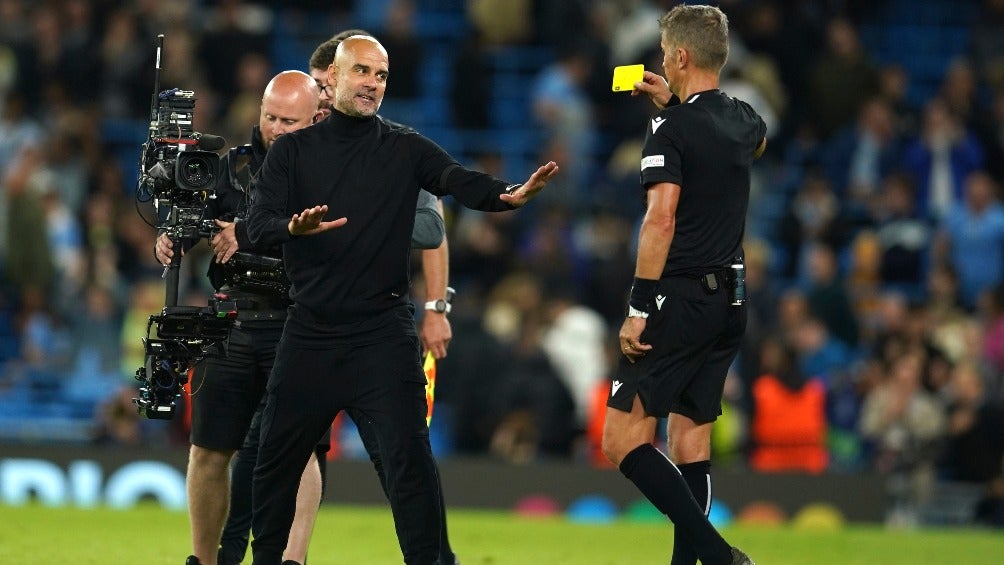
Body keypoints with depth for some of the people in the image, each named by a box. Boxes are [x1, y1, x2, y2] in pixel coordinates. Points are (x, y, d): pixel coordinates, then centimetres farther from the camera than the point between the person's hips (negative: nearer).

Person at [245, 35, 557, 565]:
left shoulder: (405, 149, 4)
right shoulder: (293, 151, 5)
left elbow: (461, 181, -12)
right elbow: (259, 224, -6)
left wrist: (511, 194, -33)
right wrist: (294, 228, -29)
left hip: (383, 333, -1)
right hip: (310, 332, 2)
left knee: (409, 456, -11)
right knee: (277, 458, 10)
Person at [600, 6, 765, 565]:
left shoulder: (671, 128, -12)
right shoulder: (744, 121, 10)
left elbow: (662, 219, -21)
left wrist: (639, 308, -20)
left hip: (680, 302, -8)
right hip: (730, 303, 8)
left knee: (623, 440, -8)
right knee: (692, 439, 13)